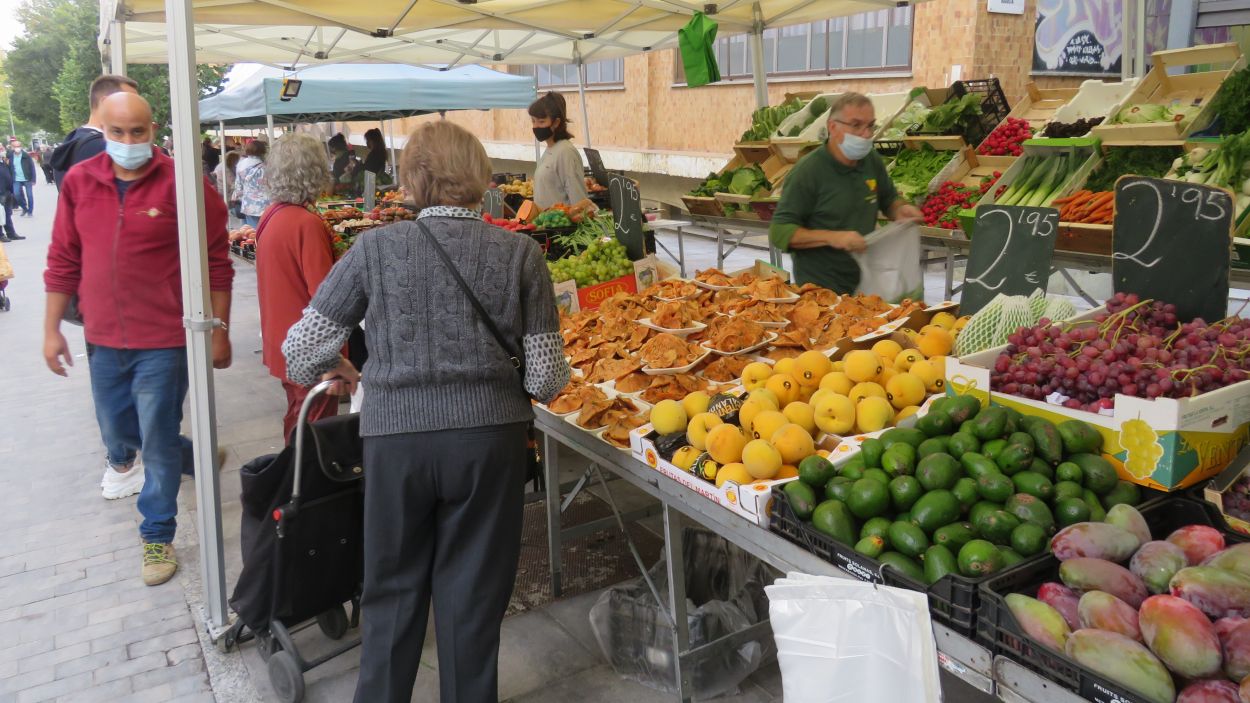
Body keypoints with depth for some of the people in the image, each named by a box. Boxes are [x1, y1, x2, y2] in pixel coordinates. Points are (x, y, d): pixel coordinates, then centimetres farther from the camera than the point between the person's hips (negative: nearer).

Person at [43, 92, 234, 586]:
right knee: (116, 431, 21)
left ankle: (157, 536, 20)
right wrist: (52, 328, 10)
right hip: (103, 340, 6)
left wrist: (219, 331, -8)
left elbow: (216, 262, -8)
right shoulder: (79, 182, 2)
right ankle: (195, 456, 48)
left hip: (162, 340, -5)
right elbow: (63, 261, 10)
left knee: (158, 442, 2)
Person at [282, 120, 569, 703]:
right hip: (489, 437, 0)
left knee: (393, 593, 19)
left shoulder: (375, 249, -3)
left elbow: (301, 350, 0)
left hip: (396, 438, 0)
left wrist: (332, 370, 22)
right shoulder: (520, 253, -3)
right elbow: (546, 378, -3)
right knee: (474, 595, 15)